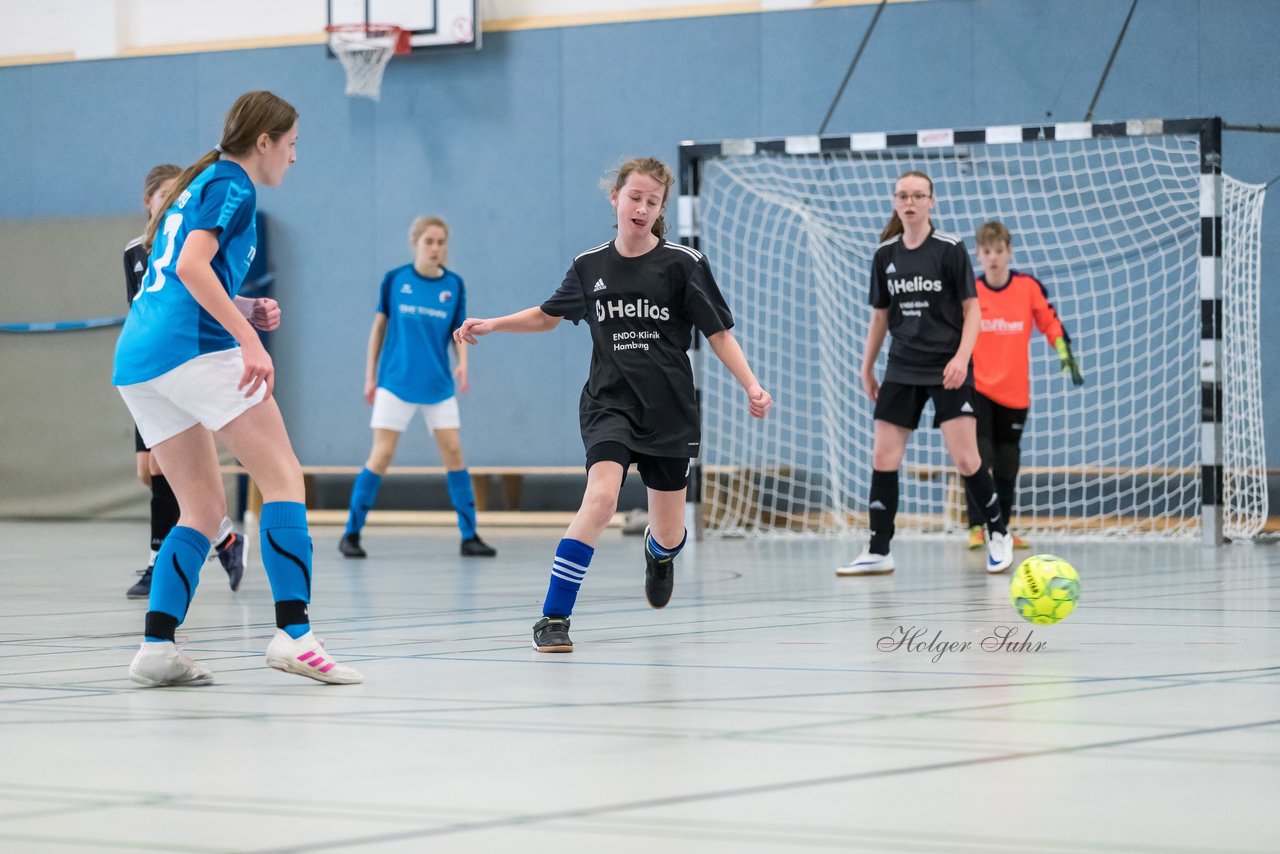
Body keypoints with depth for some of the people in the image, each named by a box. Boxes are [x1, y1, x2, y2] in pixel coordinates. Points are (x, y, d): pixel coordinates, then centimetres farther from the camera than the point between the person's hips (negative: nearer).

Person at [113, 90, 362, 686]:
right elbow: (192, 266, -17)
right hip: (193, 348, -9)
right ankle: (293, 633, -20)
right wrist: (248, 338, -22)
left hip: (134, 362, 9)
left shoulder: (198, 185, 26)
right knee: (283, 477, -8)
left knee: (205, 509, 12)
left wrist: (244, 311, 18)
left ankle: (156, 648, 0)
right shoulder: (232, 187, -1)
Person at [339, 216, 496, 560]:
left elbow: (458, 332, 8)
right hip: (396, 381, -2)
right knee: (381, 455, -6)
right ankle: (351, 533, 2)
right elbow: (379, 326, 6)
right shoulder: (394, 279, -1)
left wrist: (462, 364, -12)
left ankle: (469, 536, 6)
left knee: (453, 452, -2)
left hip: (438, 385, 2)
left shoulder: (454, 284, 3)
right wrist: (370, 376, 6)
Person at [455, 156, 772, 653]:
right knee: (601, 497, -27)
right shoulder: (590, 266, 3)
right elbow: (549, 315, 21)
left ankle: (658, 552, 51)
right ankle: (554, 617, -21)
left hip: (668, 409, 0)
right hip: (609, 402, 0)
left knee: (669, 536, 10)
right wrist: (490, 325, 11)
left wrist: (752, 387, -12)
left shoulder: (684, 264, -4)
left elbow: (718, 334, 0)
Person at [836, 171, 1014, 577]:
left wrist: (961, 357, -18)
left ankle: (998, 533, 12)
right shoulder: (885, 254, 7)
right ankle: (878, 552, 3)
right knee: (883, 458, -2)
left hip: (947, 370, -4)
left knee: (965, 459, -8)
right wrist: (867, 369, 17)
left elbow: (971, 309, -5)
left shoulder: (950, 249, -6)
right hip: (902, 370, 4)